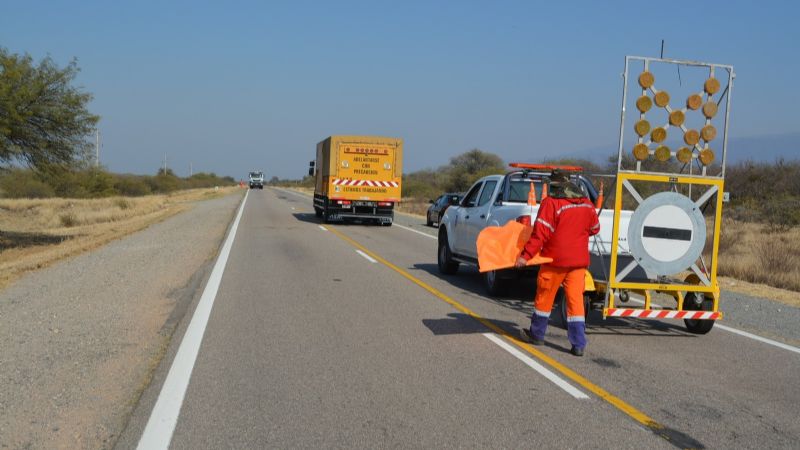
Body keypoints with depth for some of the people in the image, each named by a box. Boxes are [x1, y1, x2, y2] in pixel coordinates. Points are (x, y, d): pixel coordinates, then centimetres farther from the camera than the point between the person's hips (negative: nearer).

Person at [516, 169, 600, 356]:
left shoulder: (550, 203, -13)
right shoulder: (587, 204, 5)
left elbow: (540, 234, -18)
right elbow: (595, 228, 18)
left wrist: (525, 255, -15)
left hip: (555, 259, -4)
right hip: (579, 260, 4)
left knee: (545, 296, 12)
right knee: (575, 298, 4)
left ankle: (537, 334, 27)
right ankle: (579, 344, -1)